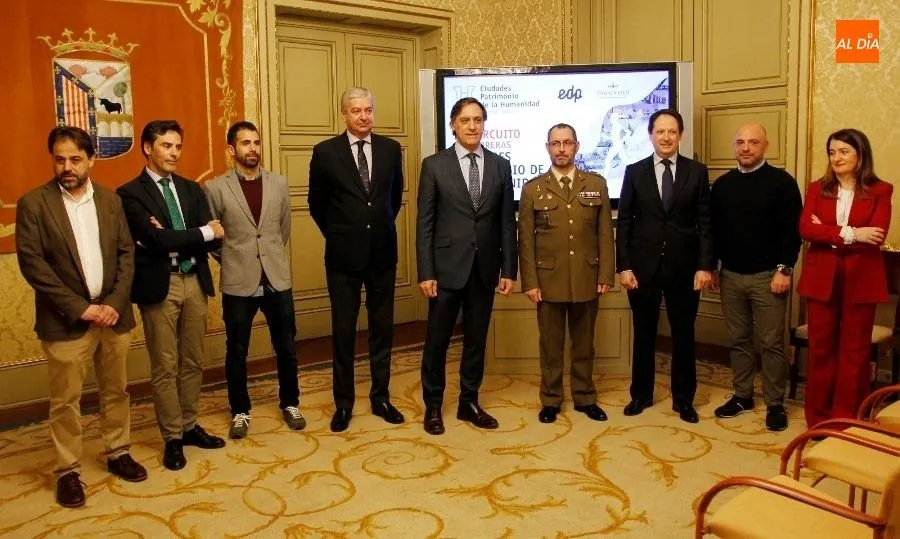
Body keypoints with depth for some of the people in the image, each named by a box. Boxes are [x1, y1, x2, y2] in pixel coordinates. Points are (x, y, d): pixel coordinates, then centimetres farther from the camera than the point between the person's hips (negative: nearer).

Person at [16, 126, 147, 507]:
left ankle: (117, 453, 31)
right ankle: (68, 471, 19)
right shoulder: (33, 203, -6)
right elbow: (31, 263, -11)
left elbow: (127, 253, 4)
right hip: (65, 320, -3)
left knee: (116, 390, 14)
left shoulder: (110, 200, 6)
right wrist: (80, 307, -16)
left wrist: (115, 303, -9)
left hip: (113, 313, 4)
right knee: (65, 400, 5)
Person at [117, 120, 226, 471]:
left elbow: (212, 239, 1)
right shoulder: (130, 193, -5)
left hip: (194, 282, 5)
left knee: (193, 362, 14)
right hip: (159, 286, -5)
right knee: (165, 367, 4)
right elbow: (155, 239, -18)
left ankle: (189, 426, 28)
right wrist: (203, 232, -12)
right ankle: (172, 438, 16)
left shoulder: (191, 189, 12)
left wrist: (170, 239, -14)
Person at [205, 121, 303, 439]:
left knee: (286, 348, 11)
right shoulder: (216, 188, -5)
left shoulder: (279, 184, 4)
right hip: (238, 283, -2)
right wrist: (233, 261, 8)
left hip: (277, 279, 2)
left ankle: (290, 403, 31)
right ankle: (240, 411, 27)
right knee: (236, 352, 10)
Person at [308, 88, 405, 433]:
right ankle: (344, 403, 18)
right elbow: (316, 203, 7)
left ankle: (381, 397, 24)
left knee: (382, 327, 10)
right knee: (343, 330, 6)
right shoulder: (326, 152, -4)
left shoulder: (390, 149, 3)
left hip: (383, 252, 2)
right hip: (344, 254, -2)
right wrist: (336, 234, 9)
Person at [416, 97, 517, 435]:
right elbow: (425, 223, -4)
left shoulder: (500, 165, 6)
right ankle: (433, 405, 23)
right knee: (437, 339, 6)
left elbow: (507, 222, 6)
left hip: (485, 268, 3)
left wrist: (509, 269, 1)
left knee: (476, 339, 12)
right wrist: (425, 273, -9)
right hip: (447, 266, -2)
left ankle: (469, 403, 27)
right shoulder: (434, 165, -2)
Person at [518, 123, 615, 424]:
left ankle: (585, 397, 26)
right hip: (549, 280, -1)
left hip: (587, 279, 1)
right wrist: (529, 282, -5)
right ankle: (551, 400, 21)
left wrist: (606, 275, -2)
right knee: (551, 344, 8)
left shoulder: (597, 185, 6)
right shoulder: (532, 190, 3)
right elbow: (526, 241, 0)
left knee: (584, 342, 12)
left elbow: (605, 234, 4)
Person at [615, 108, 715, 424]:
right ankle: (641, 394, 25)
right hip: (643, 266, 0)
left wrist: (705, 265, -8)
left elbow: (705, 223, 0)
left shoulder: (697, 172, 2)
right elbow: (624, 222, 1)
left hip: (683, 267, 0)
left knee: (683, 335, 9)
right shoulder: (634, 172, 2)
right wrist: (623, 266, -6)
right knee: (643, 333, 10)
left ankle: (683, 399, 23)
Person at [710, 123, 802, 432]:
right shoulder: (722, 185, 8)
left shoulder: (782, 182, -4)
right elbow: (714, 229, 11)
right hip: (731, 275, 4)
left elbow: (792, 231, -8)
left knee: (771, 343, 1)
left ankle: (775, 404, 11)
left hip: (768, 276, -4)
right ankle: (742, 396, 23)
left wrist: (784, 269, -14)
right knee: (738, 340, 11)